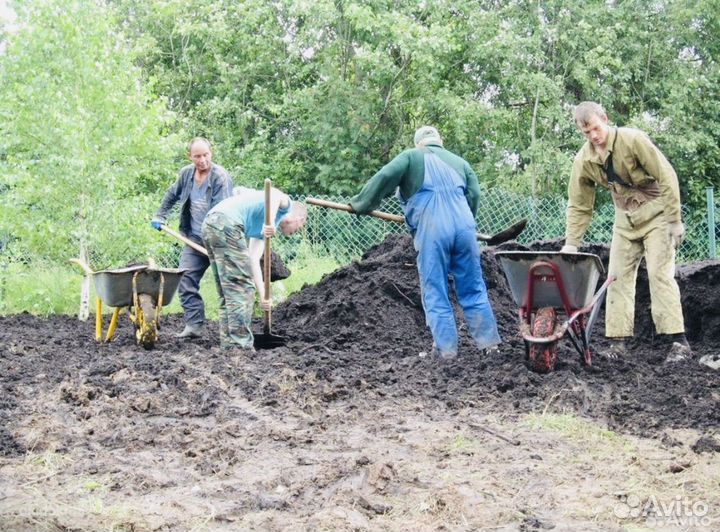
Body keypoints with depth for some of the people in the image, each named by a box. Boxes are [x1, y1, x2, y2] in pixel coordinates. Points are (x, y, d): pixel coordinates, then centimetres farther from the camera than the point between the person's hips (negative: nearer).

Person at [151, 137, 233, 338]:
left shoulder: (220, 176, -16)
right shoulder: (186, 173, 6)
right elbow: (172, 195, 26)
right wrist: (160, 216, 25)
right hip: (195, 239, 6)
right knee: (186, 280, -4)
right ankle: (194, 325, -3)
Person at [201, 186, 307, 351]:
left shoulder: (263, 228, 33)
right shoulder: (285, 203, 13)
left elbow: (253, 261, 25)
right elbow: (274, 193, -12)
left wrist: (263, 294, 18)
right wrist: (270, 221, -27)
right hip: (226, 222, -9)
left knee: (228, 293, 14)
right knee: (242, 287, -4)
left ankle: (228, 346, 16)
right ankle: (241, 347, -5)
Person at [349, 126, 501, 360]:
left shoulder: (412, 156, 11)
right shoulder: (459, 161, 23)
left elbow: (384, 178, -2)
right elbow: (474, 196, 13)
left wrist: (360, 204, 8)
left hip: (431, 232, -4)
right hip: (464, 227, 4)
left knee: (435, 293, 2)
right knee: (473, 288, 10)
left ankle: (446, 347, -1)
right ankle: (488, 341, 10)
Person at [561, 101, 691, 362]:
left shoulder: (633, 140, -20)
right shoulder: (583, 160, -5)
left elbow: (666, 176, -17)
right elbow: (579, 205, 2)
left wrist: (675, 220, -17)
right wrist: (571, 243, -5)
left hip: (656, 212, -5)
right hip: (625, 219, 5)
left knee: (660, 273, -14)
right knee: (618, 276, -1)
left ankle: (678, 341, -13)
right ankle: (618, 341, 3)